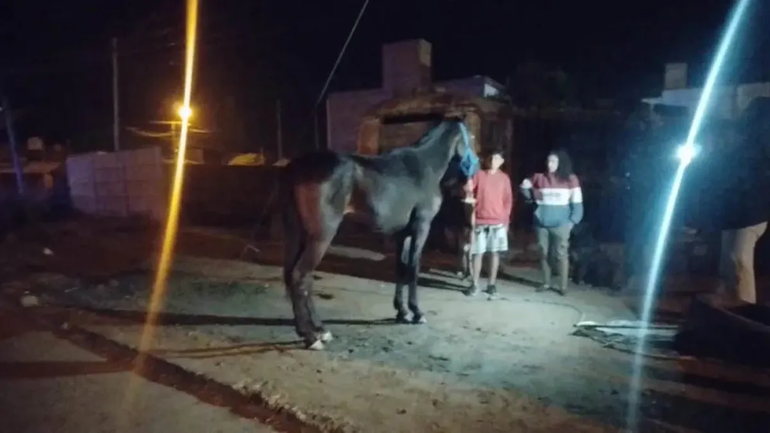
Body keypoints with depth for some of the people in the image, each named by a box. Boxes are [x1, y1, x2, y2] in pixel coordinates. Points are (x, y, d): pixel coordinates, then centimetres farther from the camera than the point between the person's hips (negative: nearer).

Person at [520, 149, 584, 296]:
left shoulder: (570, 179, -1)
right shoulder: (538, 178, 4)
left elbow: (576, 203, -1)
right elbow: (530, 198, 17)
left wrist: (572, 221, -8)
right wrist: (525, 188, -3)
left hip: (561, 224, -3)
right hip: (541, 223, 3)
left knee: (561, 254, 0)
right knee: (543, 253, 9)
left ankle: (563, 286, 8)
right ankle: (546, 283, 21)